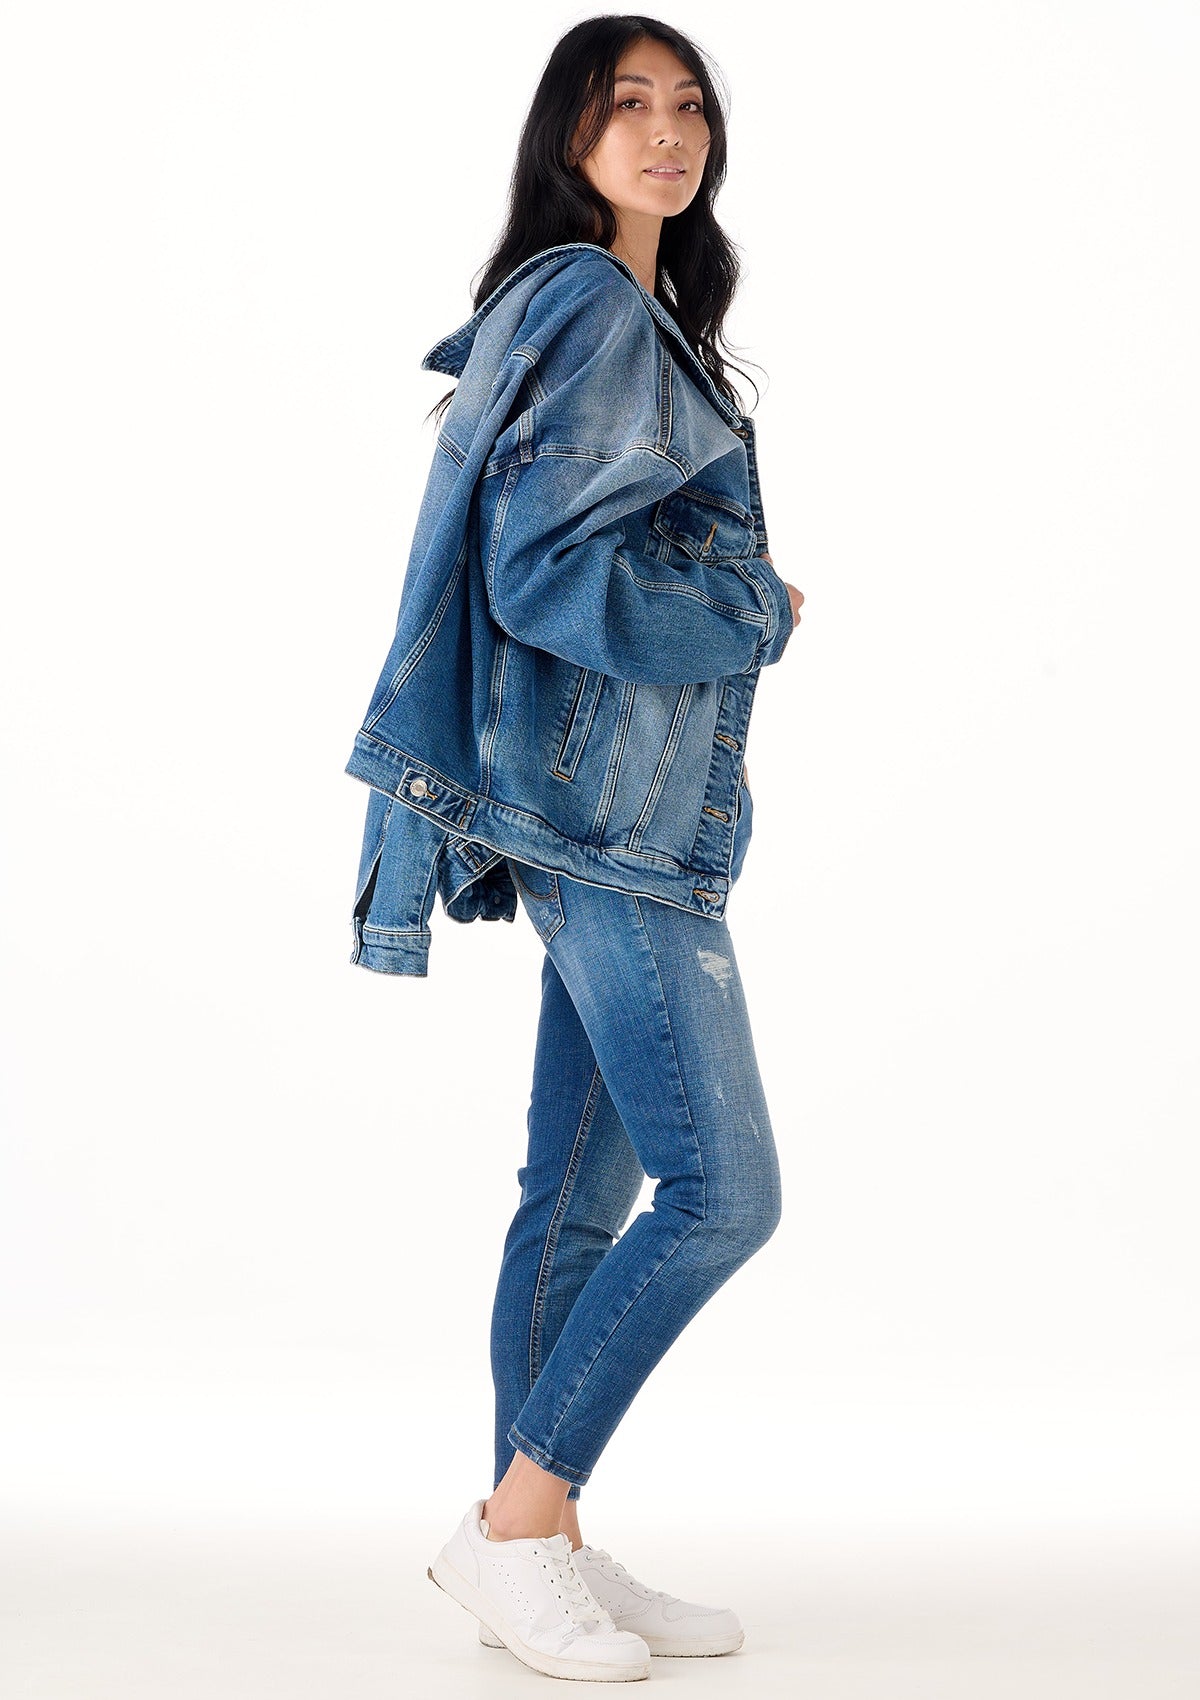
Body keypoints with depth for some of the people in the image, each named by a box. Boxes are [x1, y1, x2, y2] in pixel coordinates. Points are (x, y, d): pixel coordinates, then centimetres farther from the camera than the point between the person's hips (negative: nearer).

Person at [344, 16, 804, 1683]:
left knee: (584, 1194, 10)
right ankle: (515, 1528, 2)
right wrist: (759, 618, -8)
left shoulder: (633, 317, 19)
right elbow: (548, 574, -19)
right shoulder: (590, 308, -11)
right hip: (612, 809, -10)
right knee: (722, 1191, -8)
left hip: (620, 808, 10)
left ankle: (540, 1546, 18)